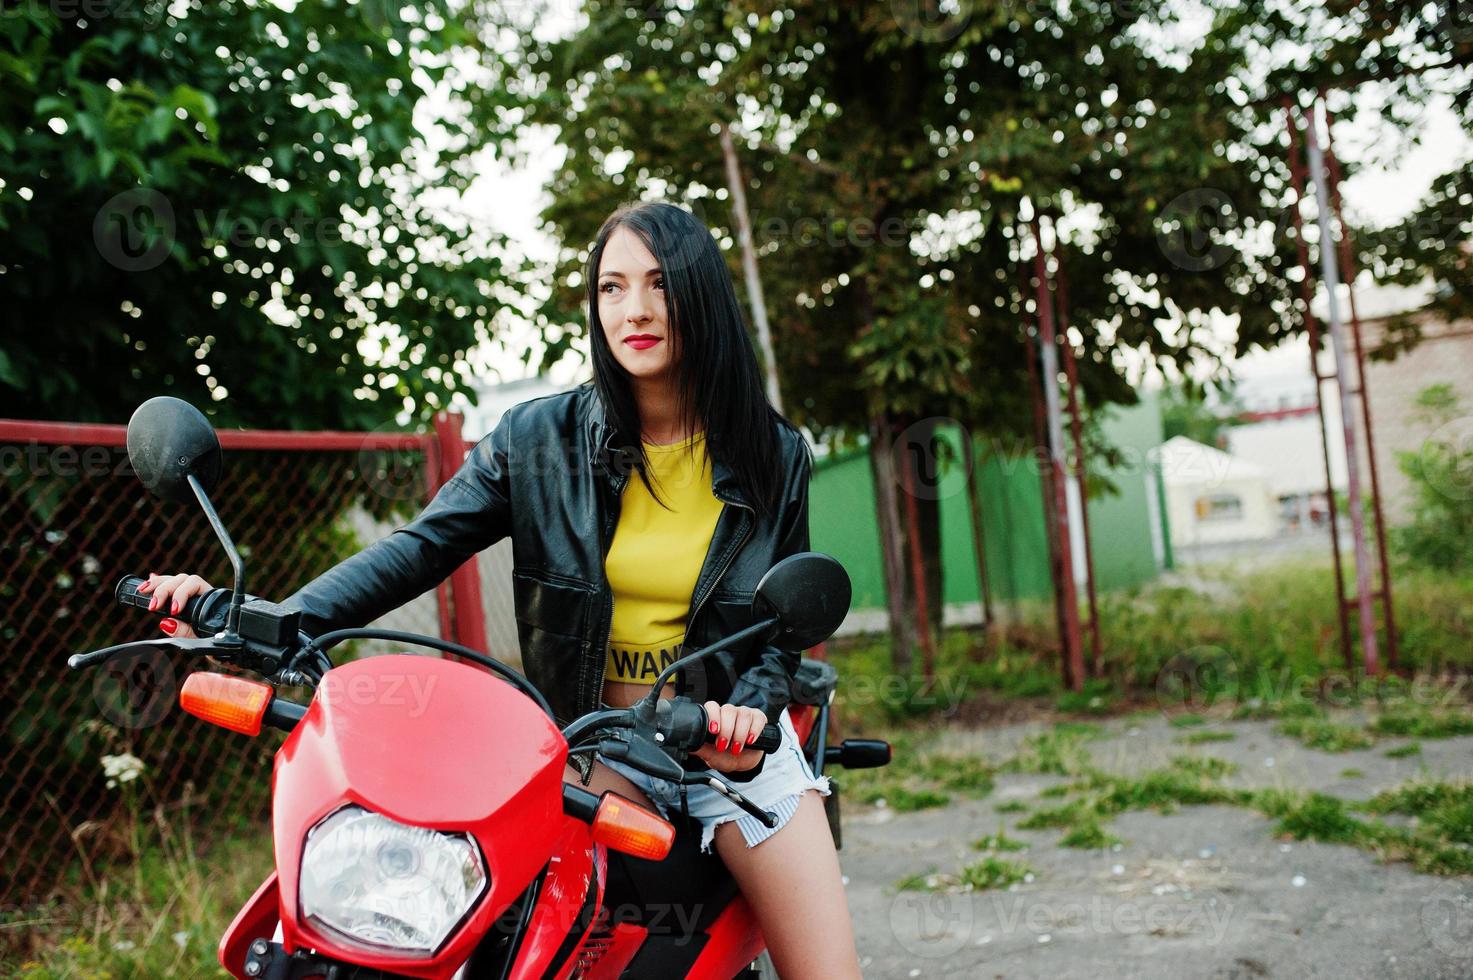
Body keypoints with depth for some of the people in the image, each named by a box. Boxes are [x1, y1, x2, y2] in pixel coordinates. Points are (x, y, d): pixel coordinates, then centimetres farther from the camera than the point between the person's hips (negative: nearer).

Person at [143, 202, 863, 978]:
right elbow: (418, 548, -9)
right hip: (592, 736, 0)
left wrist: (749, 711, -19)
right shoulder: (539, 437, -3)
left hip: (731, 737, 1)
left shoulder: (774, 454, -1)